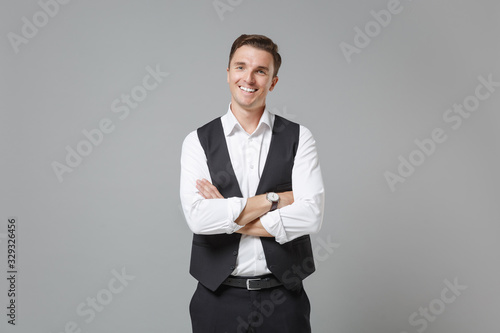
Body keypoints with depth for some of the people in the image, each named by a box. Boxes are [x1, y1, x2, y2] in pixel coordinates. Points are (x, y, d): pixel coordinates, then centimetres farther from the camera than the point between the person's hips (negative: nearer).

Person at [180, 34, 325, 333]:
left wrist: (228, 219, -12)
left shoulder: (299, 138, -1)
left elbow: (311, 216, -12)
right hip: (218, 298, 0)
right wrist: (275, 199, -13)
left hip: (283, 297, 0)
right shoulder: (198, 141, 0)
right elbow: (197, 217, -14)